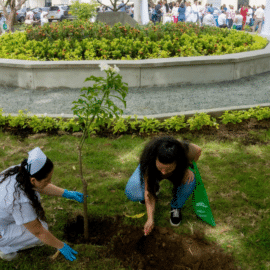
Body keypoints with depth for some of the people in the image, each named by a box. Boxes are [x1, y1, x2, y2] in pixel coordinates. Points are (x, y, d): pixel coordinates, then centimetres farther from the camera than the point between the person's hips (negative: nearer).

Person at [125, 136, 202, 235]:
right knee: (131, 192, -22)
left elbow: (198, 150, -13)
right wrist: (150, 219, -32)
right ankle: (155, 188, 12)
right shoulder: (148, 161, -41)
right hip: (152, 170, 0)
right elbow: (148, 191, -30)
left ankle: (176, 207, -2)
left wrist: (187, 168, -26)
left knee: (189, 182, -34)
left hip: (177, 172, 0)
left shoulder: (186, 151, -40)